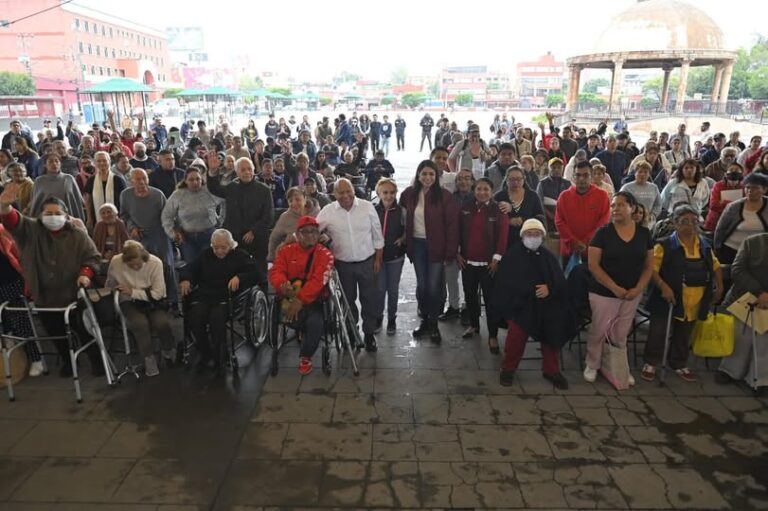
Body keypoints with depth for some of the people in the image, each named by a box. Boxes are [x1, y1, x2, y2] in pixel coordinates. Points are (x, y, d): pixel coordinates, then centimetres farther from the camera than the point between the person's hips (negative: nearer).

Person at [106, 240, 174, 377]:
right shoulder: (115, 262, -13)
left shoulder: (155, 263, -19)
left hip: (153, 300, -1)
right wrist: (122, 291, -8)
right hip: (129, 302, 1)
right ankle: (149, 359, -9)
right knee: (140, 323, -30)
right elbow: (110, 286, 7)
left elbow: (157, 294, -16)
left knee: (161, 322, -28)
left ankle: (168, 351, 3)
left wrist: (133, 292, -21)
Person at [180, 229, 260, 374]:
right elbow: (190, 268, 26)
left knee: (217, 318, -34)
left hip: (227, 298, -4)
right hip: (203, 296, 4)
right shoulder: (205, 255, 22)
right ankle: (205, 354, -5)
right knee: (195, 317, -27)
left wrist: (239, 277, -21)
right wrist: (186, 279, 2)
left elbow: (256, 273, -2)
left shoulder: (240, 256, 9)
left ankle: (218, 357, -14)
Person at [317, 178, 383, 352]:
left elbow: (377, 235, -1)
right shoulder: (328, 211, -7)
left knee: (369, 299, 8)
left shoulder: (367, 207, -8)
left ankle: (369, 333, 25)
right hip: (343, 264, 1)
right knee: (348, 300, 16)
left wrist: (378, 259, -1)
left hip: (367, 261, -1)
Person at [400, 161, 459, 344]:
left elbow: (452, 225, -10)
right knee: (421, 285, 11)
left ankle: (433, 323, 19)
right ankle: (424, 320, 28)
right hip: (417, 245, 3)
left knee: (434, 286, 0)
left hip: (436, 246, -3)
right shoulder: (409, 194, 1)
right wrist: (406, 241, 3)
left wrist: (450, 252, -13)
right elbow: (405, 218, 13)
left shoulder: (444, 195, -10)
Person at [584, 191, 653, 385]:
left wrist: (638, 288, -8)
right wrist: (614, 287, -16)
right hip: (604, 292, -3)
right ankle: (592, 365, 23)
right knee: (599, 331, 4)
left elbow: (649, 266, 6)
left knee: (621, 334, 13)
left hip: (632, 294, 3)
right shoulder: (603, 232, -9)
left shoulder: (644, 233, 2)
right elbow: (593, 265, -12)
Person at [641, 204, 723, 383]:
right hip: (668, 300, -5)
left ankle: (679, 364, 35)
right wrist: (663, 286, -28)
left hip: (694, 303, 5)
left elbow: (715, 266, 20)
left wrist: (719, 286, 10)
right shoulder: (665, 246, -12)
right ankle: (650, 363, 18)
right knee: (658, 333, 1)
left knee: (684, 336, 18)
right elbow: (652, 269, -17)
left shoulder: (705, 245, 6)